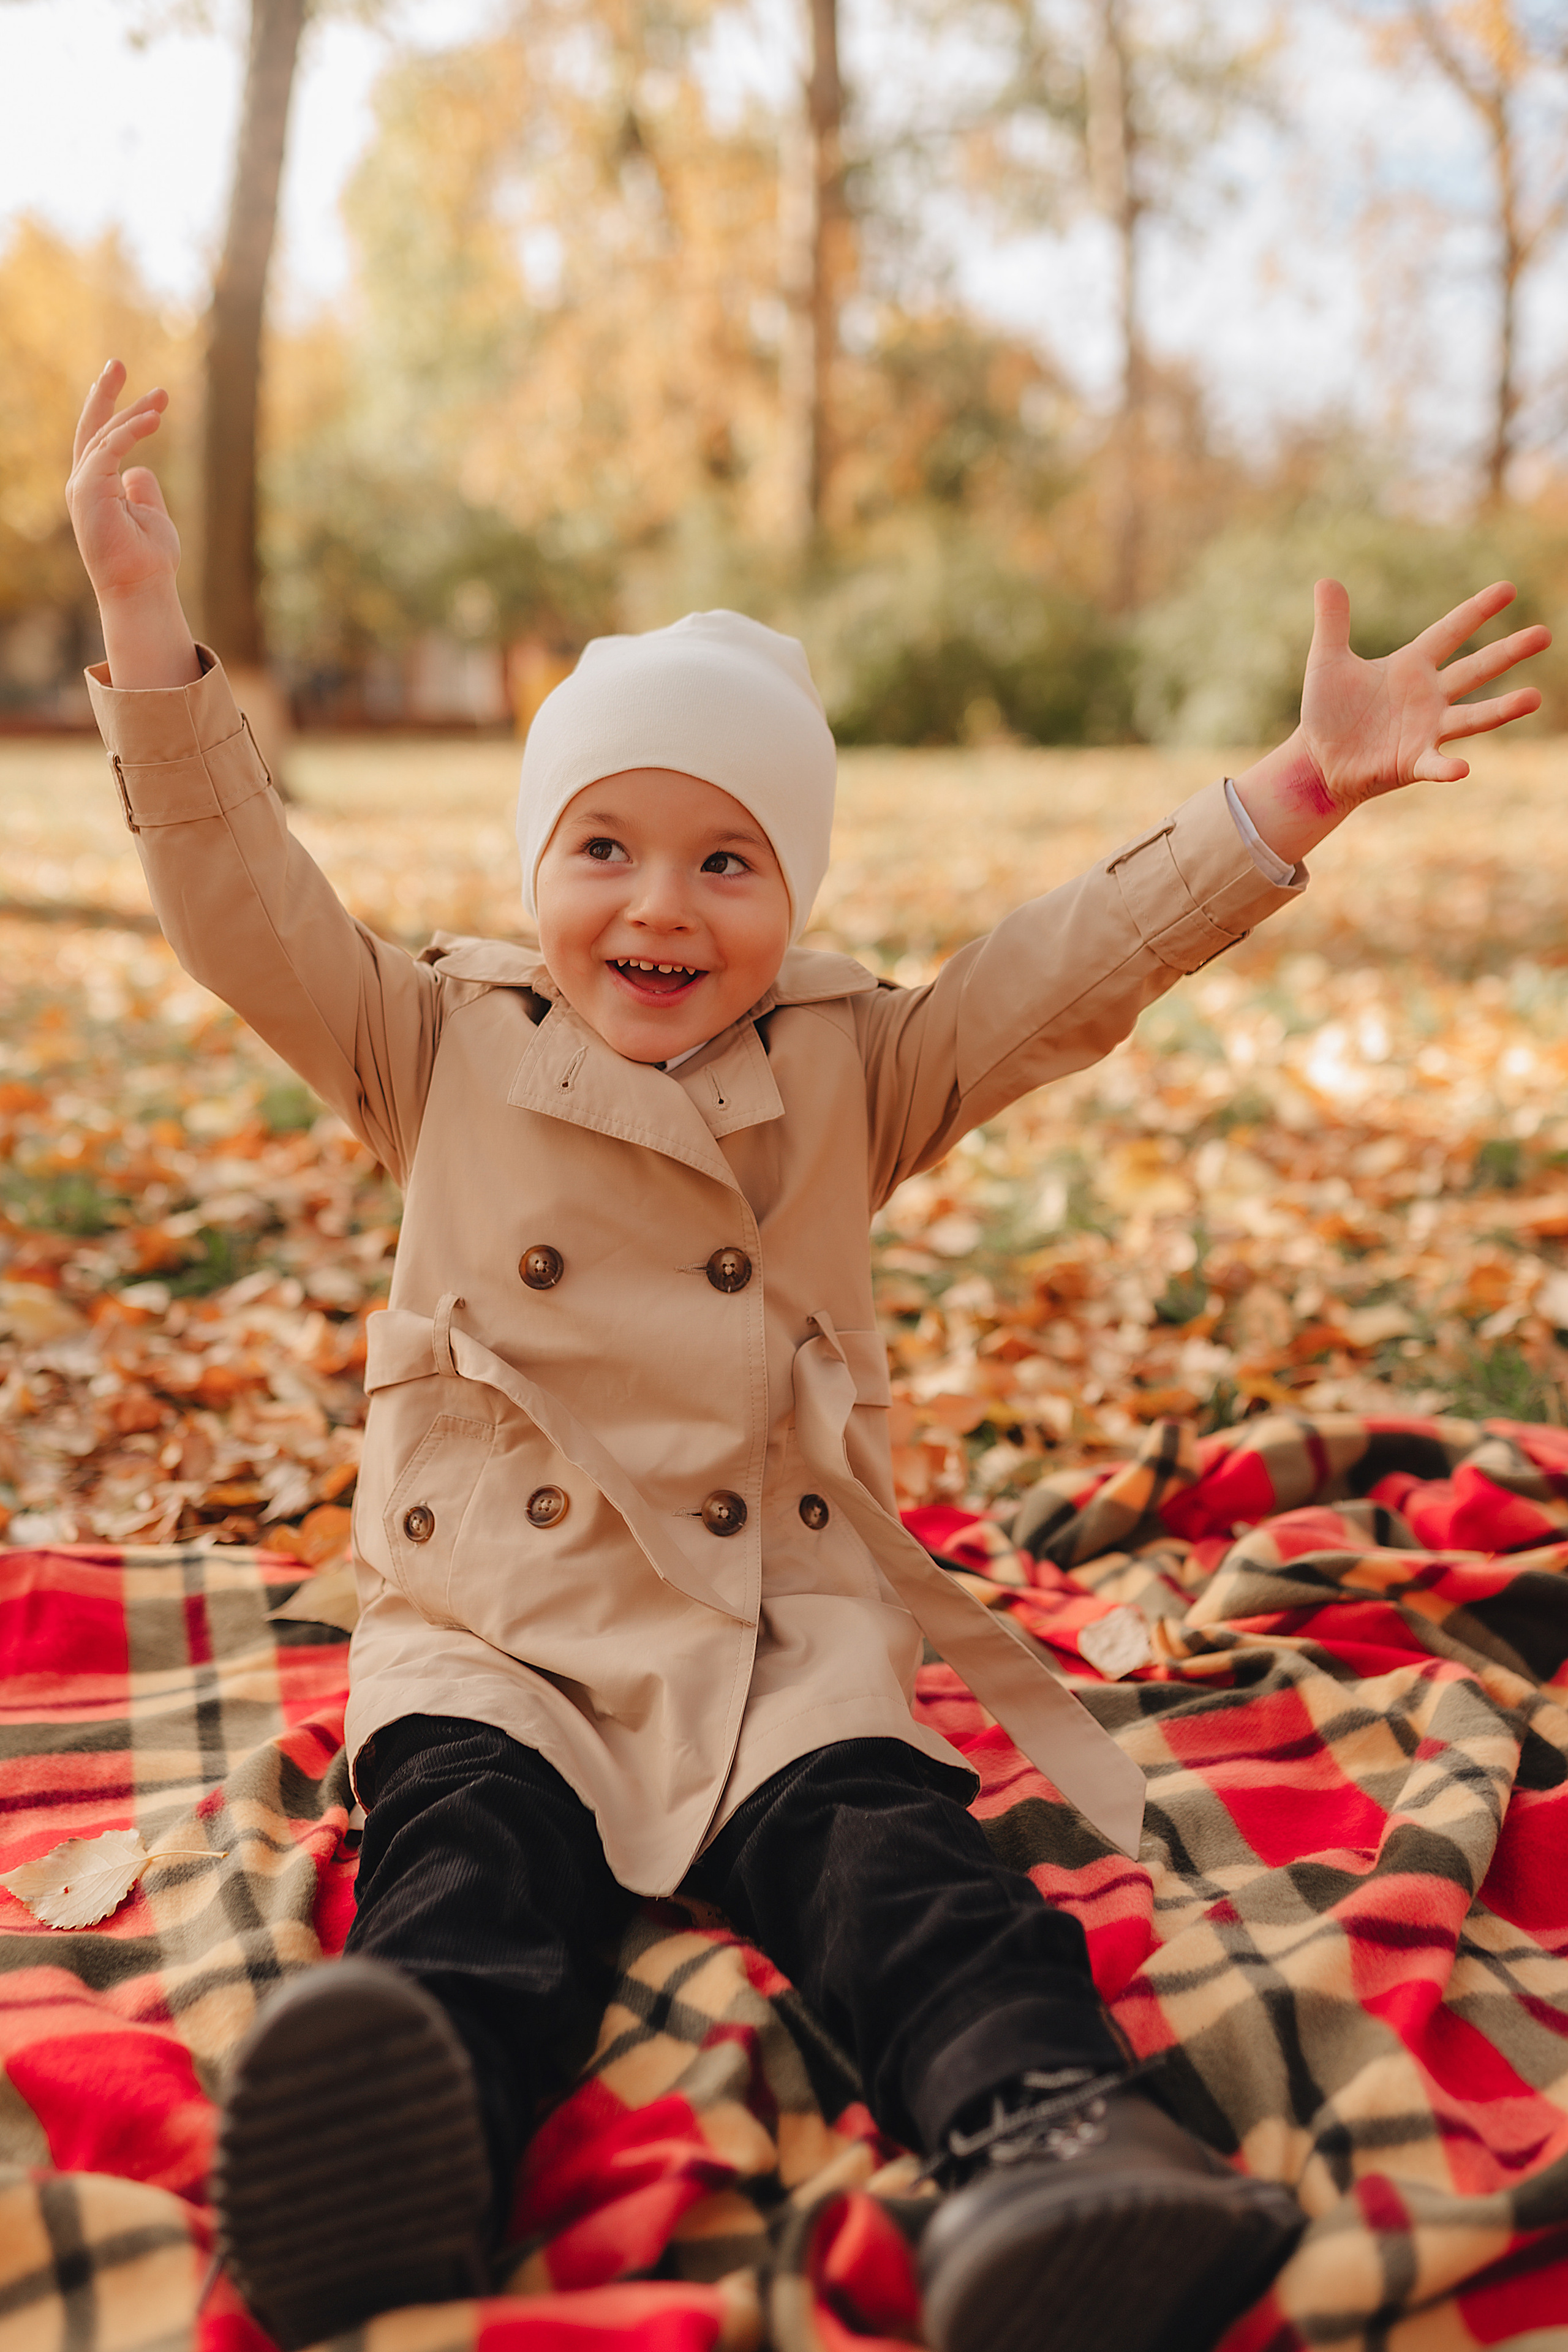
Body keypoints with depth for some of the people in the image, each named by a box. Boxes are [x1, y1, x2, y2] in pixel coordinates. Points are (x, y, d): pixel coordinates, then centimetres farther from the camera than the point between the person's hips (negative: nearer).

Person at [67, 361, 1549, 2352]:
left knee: (884, 1851, -25)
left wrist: (1293, 792, -9)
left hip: (781, 1627, 1)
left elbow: (1076, 965, 2)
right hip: (492, 1629, 0)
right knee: (470, 1855, -28)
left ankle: (1049, 2137, -47)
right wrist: (151, 638, -9)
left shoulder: (853, 1070, 10)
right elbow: (245, 904, 1)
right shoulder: (444, 1050, 9)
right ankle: (392, 2162, -53)